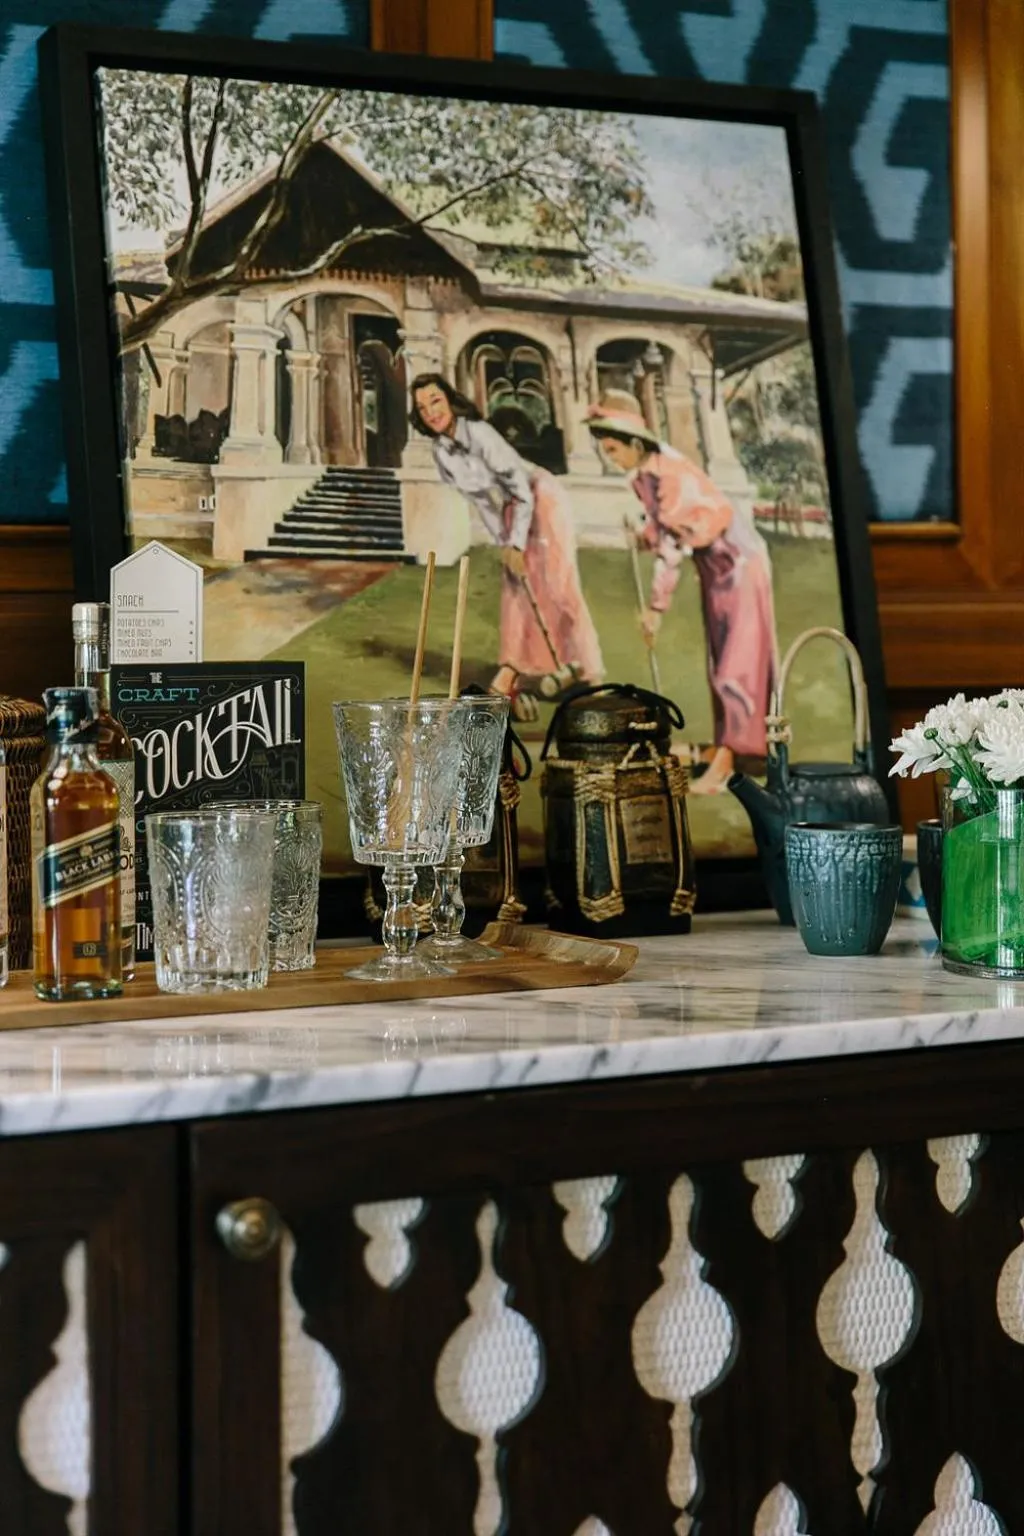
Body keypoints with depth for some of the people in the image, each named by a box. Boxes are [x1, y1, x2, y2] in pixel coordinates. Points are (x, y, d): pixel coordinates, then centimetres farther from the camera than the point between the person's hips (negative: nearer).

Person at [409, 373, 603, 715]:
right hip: (510, 510, 7)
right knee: (514, 587, 4)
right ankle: (509, 677, 5)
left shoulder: (479, 433, -25)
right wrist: (503, 541, 6)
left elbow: (521, 486, -24)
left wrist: (517, 545, -22)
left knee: (557, 583, -9)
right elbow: (478, 496, 8)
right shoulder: (439, 449, -1)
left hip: (541, 499, -7)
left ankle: (588, 670, 0)